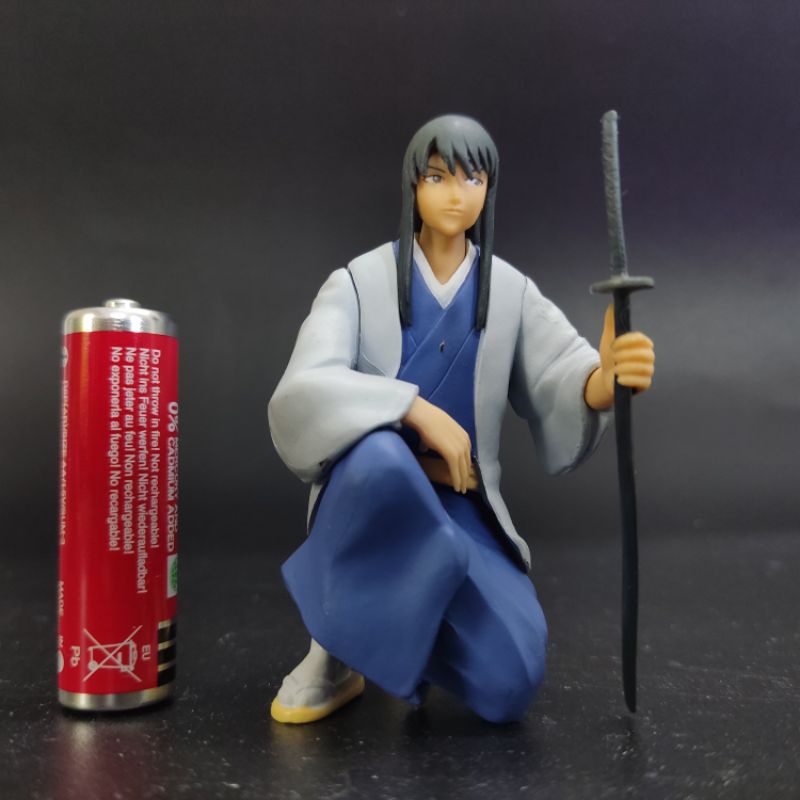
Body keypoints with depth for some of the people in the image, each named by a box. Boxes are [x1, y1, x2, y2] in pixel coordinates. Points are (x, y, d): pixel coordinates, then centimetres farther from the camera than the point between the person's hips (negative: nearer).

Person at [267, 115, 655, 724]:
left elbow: (565, 383, -12)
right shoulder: (357, 282, -4)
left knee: (508, 685, -17)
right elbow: (303, 393, -18)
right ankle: (338, 647, -11)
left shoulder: (513, 292, 3)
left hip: (459, 506, 3)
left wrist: (607, 377, -36)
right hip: (369, 493, -2)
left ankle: (410, 621, 19)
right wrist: (418, 410, -29)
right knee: (379, 457, -39)